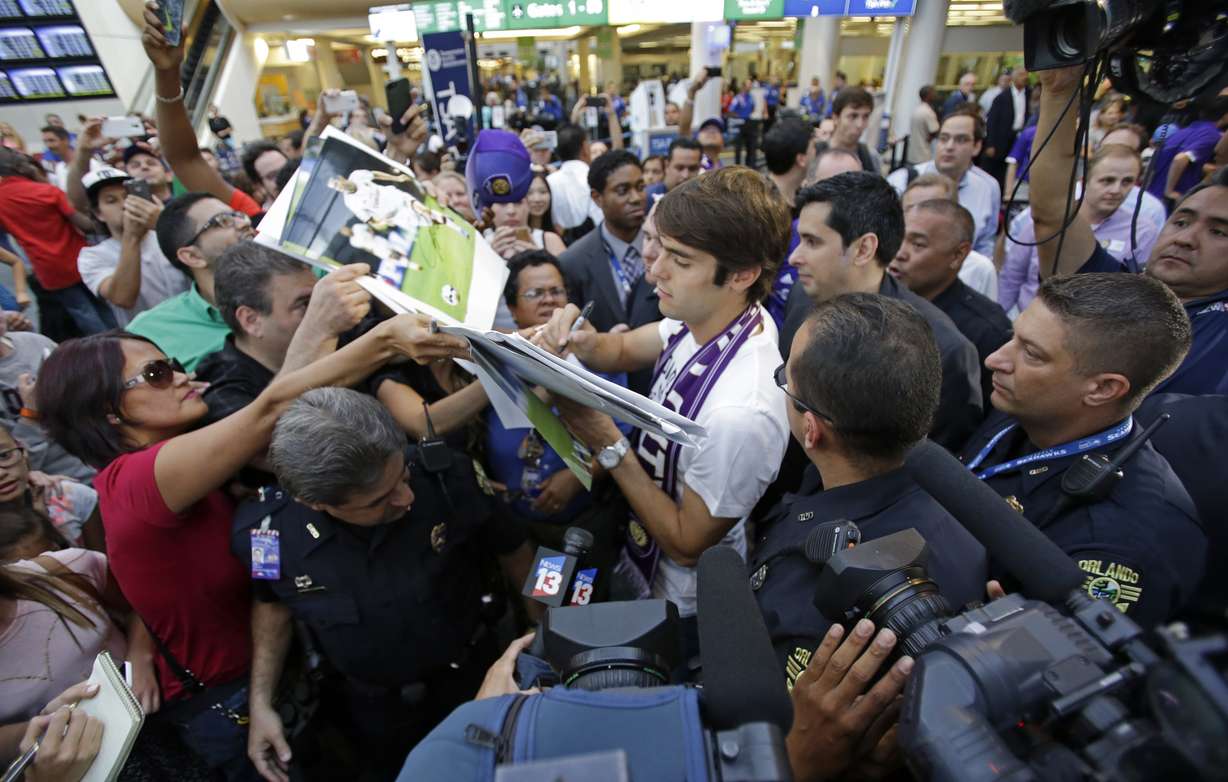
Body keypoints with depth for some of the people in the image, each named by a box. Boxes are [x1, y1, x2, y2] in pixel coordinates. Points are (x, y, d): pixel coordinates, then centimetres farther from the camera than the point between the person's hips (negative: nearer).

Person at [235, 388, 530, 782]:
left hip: (473, 677, 0)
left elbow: (513, 550, -11)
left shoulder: (447, 478, -30)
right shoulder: (264, 530, -25)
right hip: (370, 708, 1)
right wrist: (261, 702, -7)